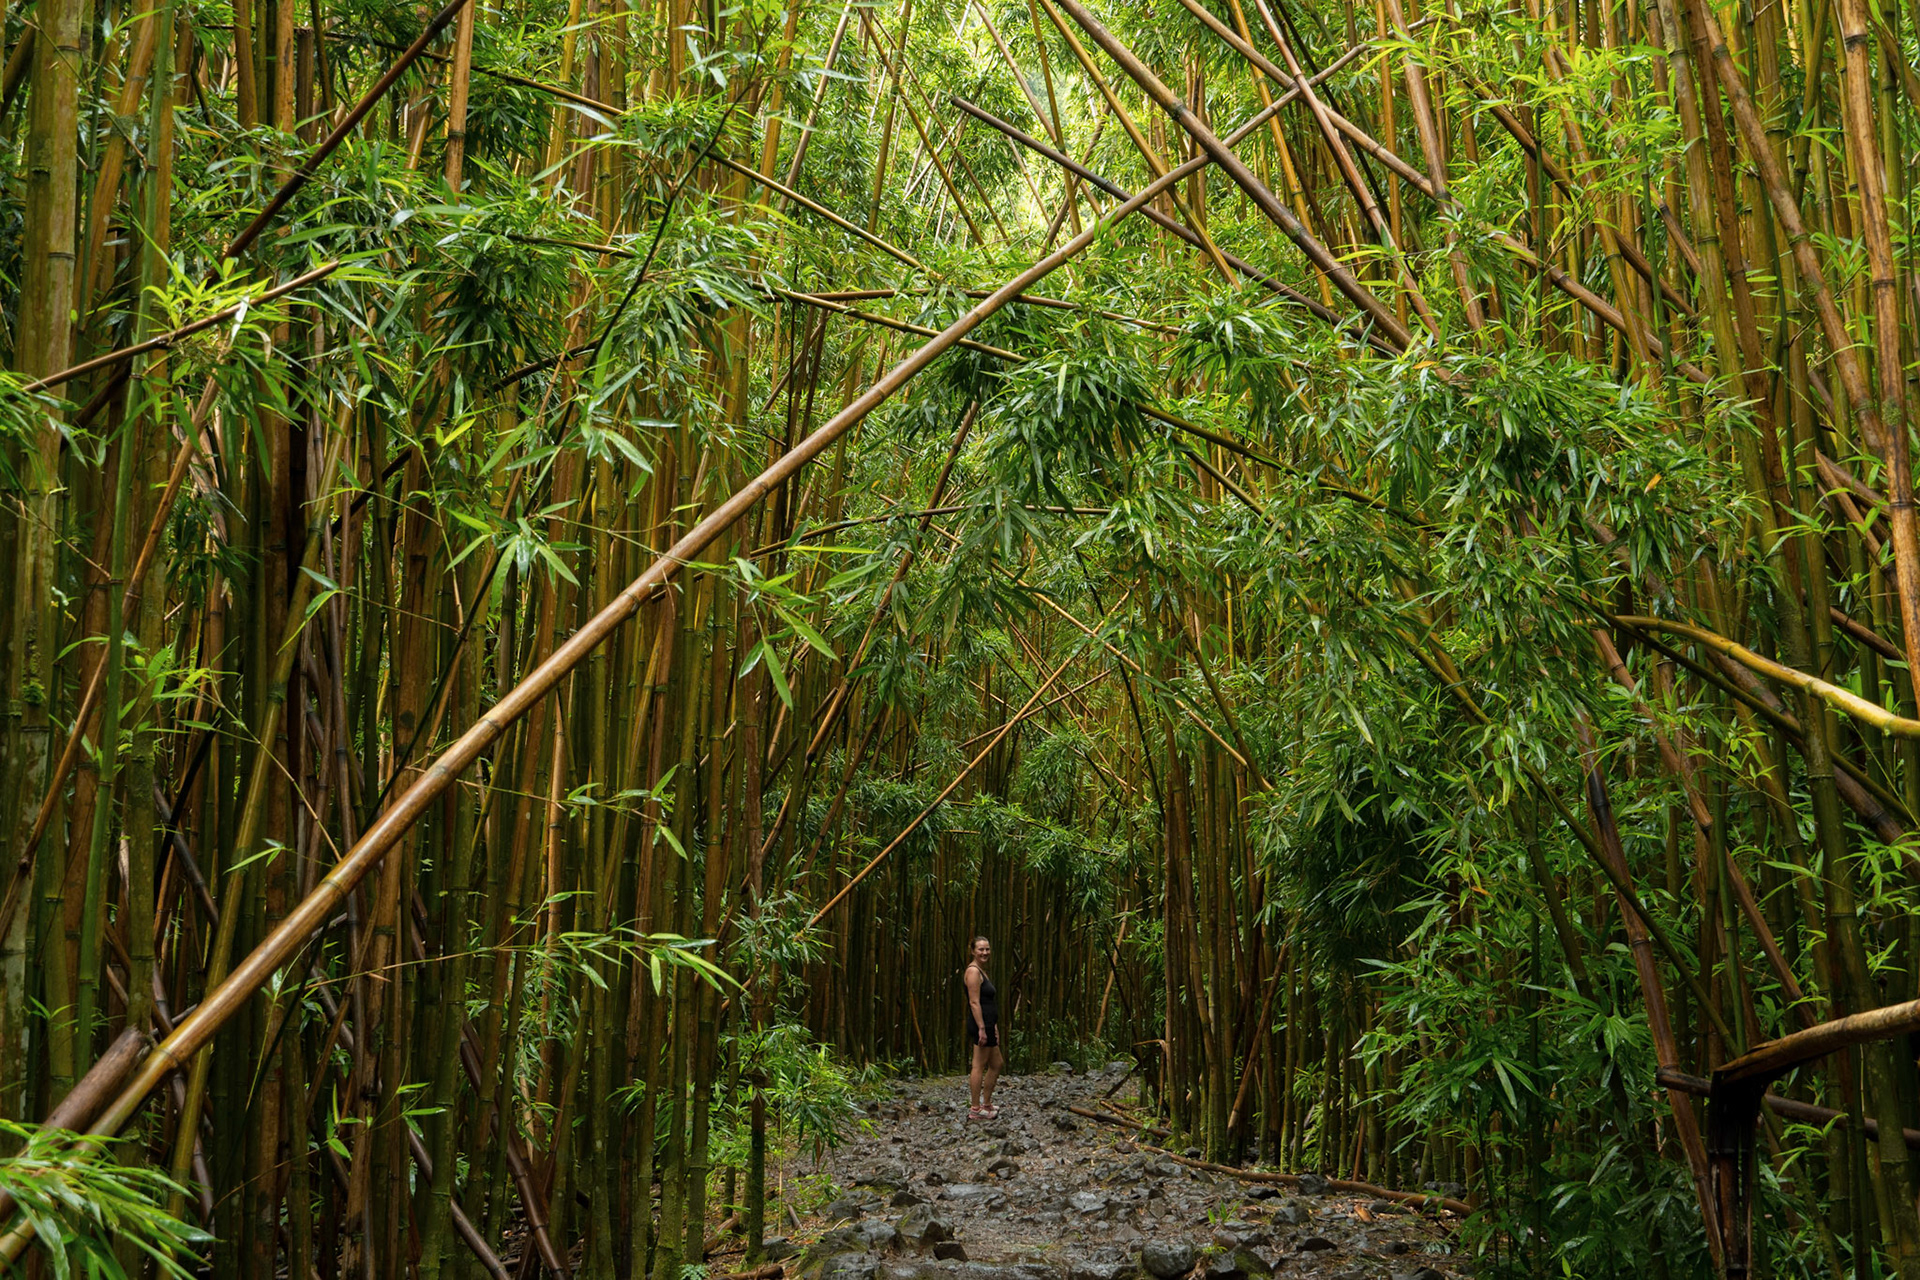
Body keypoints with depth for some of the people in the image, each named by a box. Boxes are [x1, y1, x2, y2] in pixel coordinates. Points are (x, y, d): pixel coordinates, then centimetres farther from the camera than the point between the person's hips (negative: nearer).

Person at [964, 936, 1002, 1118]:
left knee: (997, 1064, 18)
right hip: (980, 1024, -11)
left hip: (987, 1025, 11)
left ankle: (986, 1103, 26)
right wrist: (982, 1029, -23)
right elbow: (974, 1002, -20)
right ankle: (975, 1109, 1)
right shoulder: (973, 971, -14)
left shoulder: (981, 971, 17)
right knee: (979, 1066, -4)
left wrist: (994, 1027, 24)